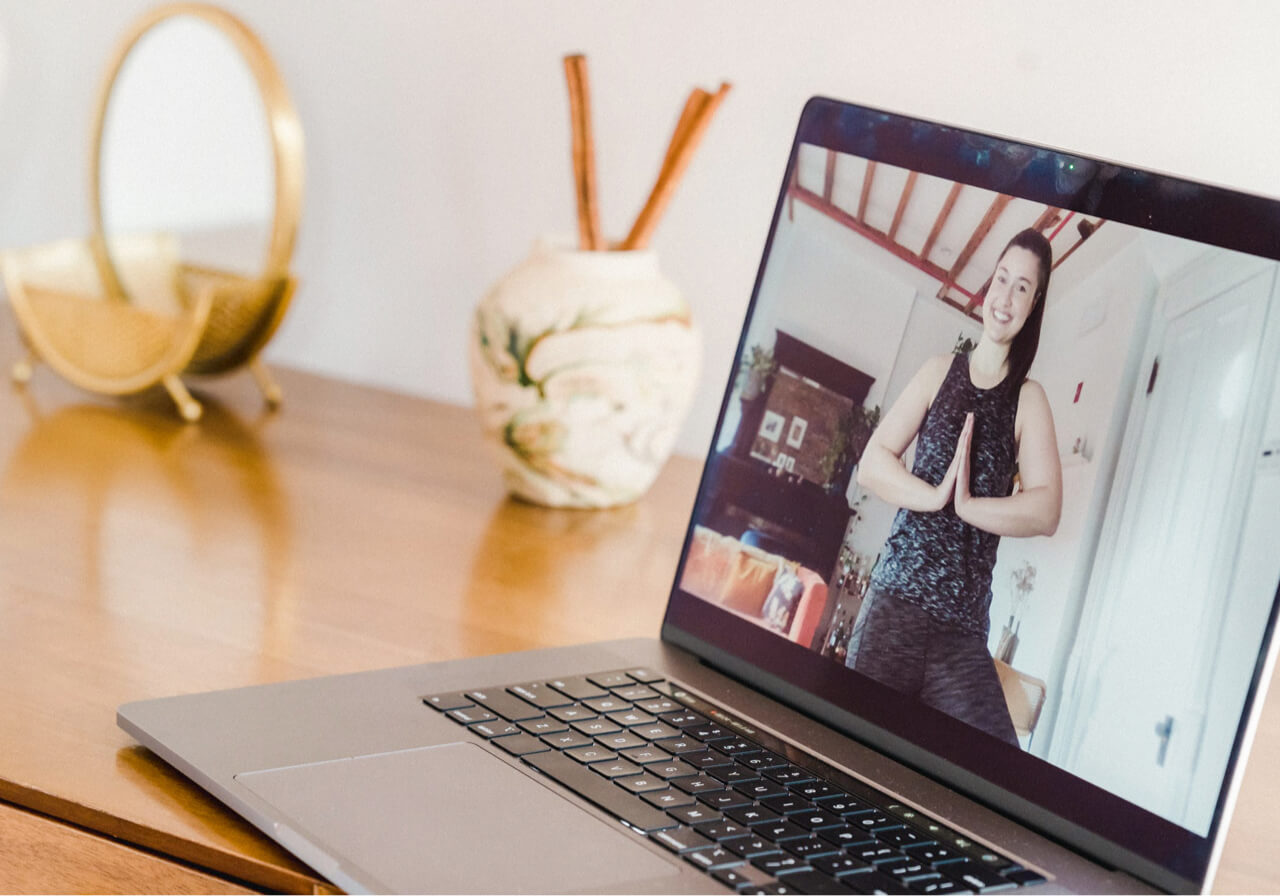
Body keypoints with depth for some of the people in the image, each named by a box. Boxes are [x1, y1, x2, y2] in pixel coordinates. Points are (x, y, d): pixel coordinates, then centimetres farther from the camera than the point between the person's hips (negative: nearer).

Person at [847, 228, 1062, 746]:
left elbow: (1047, 511, -7)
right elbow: (870, 465, 3)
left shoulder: (1029, 400, 5)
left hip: (963, 624, -1)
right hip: (896, 598, 1)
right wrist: (935, 495, -12)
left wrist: (969, 505, -19)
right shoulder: (939, 374, 11)